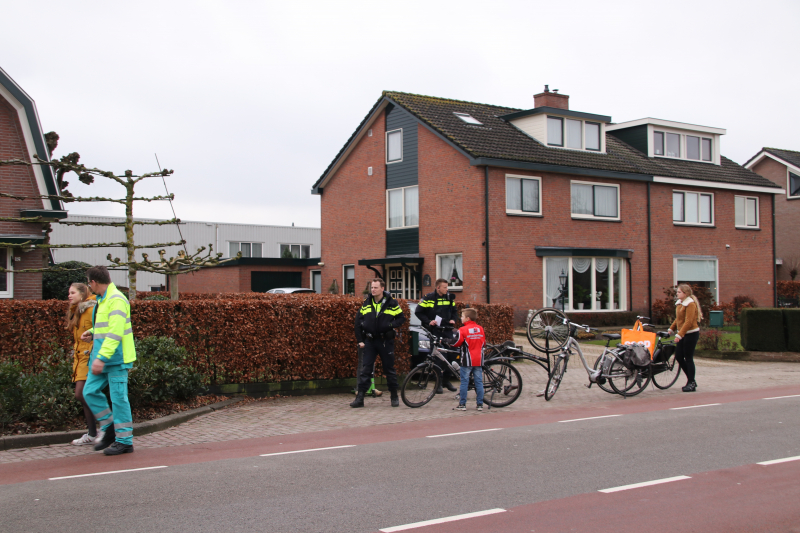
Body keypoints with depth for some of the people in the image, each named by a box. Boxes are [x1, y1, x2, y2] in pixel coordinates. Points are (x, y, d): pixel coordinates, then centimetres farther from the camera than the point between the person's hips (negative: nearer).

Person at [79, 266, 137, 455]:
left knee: (118, 397, -4)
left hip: (115, 360, -10)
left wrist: (101, 357, -27)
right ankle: (110, 428, 21)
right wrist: (92, 333, 13)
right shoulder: (102, 300, 16)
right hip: (101, 359, 10)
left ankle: (124, 441, 4)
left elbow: (115, 333, -23)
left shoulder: (116, 300, -16)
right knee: (90, 391, 9)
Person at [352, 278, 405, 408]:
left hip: (386, 341, -2)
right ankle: (360, 398, -1)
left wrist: (391, 325, -18)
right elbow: (358, 322, 10)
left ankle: (394, 397, 18)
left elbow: (401, 318, 2)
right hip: (370, 341, 2)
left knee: (389, 369, 7)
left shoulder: (391, 303, -3)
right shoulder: (366, 303, 6)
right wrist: (360, 340, 4)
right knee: (365, 369, -2)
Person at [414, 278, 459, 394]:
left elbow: (454, 311, 21)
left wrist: (453, 319, 0)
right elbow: (418, 311, -2)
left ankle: (446, 380, 17)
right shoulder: (429, 298, -5)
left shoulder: (449, 297, 8)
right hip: (435, 330, -4)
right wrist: (428, 321, -13)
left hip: (447, 330, 4)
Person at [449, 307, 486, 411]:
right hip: (479, 360, 5)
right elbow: (484, 343, 15)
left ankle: (462, 404, 2)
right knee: (479, 382, 7)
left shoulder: (462, 330, -9)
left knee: (464, 382, 1)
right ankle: (480, 404, 9)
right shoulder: (481, 329, 8)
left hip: (467, 361, -4)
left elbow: (456, 343, -10)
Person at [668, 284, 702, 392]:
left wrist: (679, 335, -26)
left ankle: (692, 384, 6)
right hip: (683, 334, 9)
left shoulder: (690, 304, -16)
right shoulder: (680, 303, 11)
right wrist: (671, 329, 14)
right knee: (678, 357, 7)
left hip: (691, 334, -9)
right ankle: (691, 380, 20)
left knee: (688, 358, -4)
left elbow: (688, 322, -23)